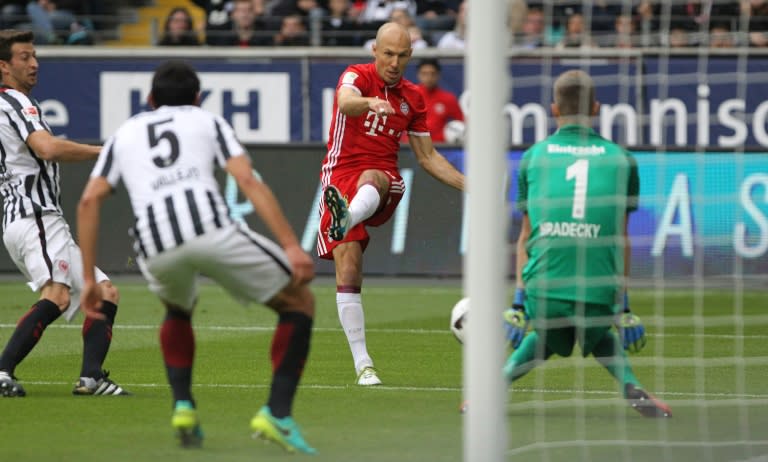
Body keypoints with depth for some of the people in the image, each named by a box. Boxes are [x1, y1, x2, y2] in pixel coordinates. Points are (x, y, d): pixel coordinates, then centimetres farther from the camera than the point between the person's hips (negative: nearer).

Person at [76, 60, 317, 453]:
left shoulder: (125, 133, 31)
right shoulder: (207, 121, 24)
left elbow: (89, 201, 17)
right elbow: (248, 181, 7)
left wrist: (89, 279, 18)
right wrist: (291, 246, 1)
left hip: (155, 250, 3)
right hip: (211, 229, -3)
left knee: (177, 310, 38)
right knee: (299, 302, 15)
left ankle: (183, 407, 19)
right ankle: (277, 414, 0)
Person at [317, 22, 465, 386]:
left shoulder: (413, 98, 13)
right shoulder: (357, 76, -1)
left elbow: (427, 157, 21)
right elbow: (345, 102, -27)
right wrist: (370, 102, -50)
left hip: (385, 183, 2)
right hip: (340, 175, -2)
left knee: (370, 179, -37)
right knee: (348, 269, -12)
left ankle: (346, 218, -72)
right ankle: (362, 363, -10)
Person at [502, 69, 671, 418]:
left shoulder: (534, 156, 13)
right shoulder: (621, 159, 12)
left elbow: (526, 236, 15)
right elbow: (620, 241, 14)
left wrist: (519, 300, 17)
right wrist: (623, 305, 19)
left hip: (543, 288, 1)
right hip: (598, 293, -1)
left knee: (546, 339, 30)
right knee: (598, 336, 29)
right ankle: (631, 387, 6)